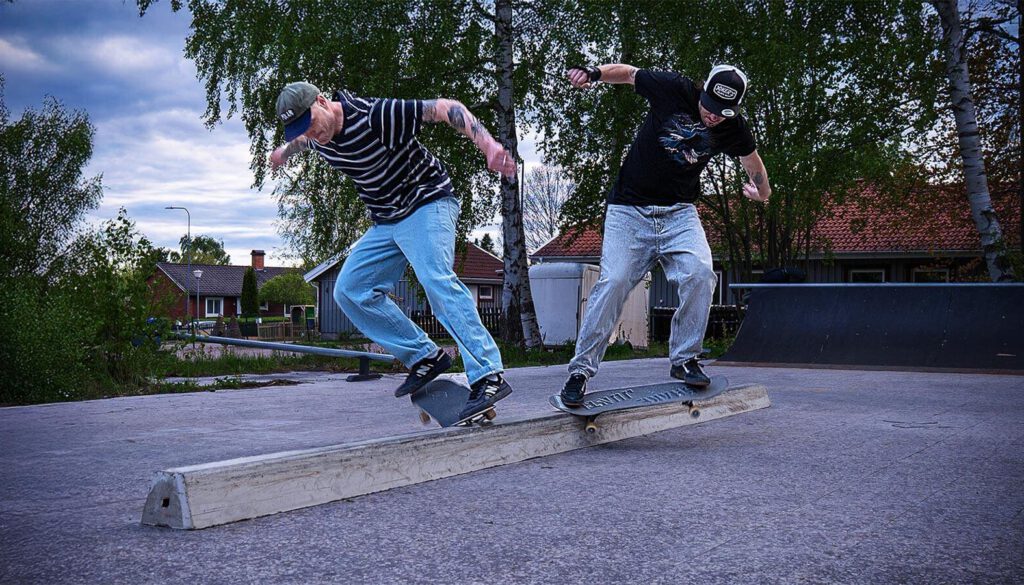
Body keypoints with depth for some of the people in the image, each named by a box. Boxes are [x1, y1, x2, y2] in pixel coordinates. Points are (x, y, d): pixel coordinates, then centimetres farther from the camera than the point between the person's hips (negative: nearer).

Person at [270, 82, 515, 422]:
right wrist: (285, 151, 51)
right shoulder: (319, 138, 1)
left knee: (437, 281, -28)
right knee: (350, 290, 1)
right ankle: (425, 357, 0)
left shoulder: (374, 116, -24)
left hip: (427, 205, -9)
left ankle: (488, 377, -32)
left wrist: (487, 144, -38)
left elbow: (445, 108, -25)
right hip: (386, 222, 9)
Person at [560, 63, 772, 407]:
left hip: (679, 213, 3)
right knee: (613, 282, -15)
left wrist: (761, 191, 24)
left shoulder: (734, 130, -3)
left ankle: (684, 360, -5)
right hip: (629, 209, -2)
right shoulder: (674, 89, -11)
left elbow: (752, 160, 18)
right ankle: (581, 369, -5)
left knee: (700, 273, -22)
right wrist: (595, 73, -13)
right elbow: (628, 72, 2)